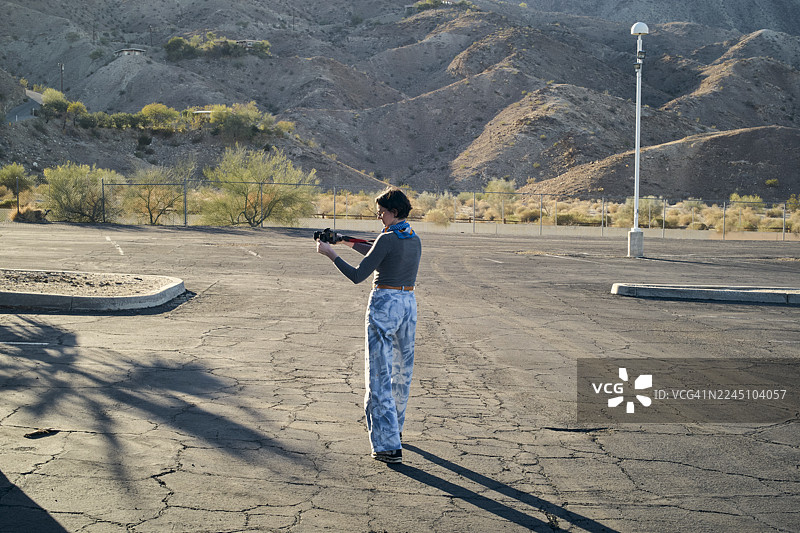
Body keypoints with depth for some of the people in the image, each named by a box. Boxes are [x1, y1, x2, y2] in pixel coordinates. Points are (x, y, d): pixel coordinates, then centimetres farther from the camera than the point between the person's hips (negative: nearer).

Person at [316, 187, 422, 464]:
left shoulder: (387, 239, -14)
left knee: (380, 375, -3)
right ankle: (394, 427, 40)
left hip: (384, 304, -8)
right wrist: (349, 243, 23)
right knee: (402, 370, 21)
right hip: (409, 303, 8)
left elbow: (357, 276, -15)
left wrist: (330, 253, -7)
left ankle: (389, 446, -4)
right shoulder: (415, 239, 9)